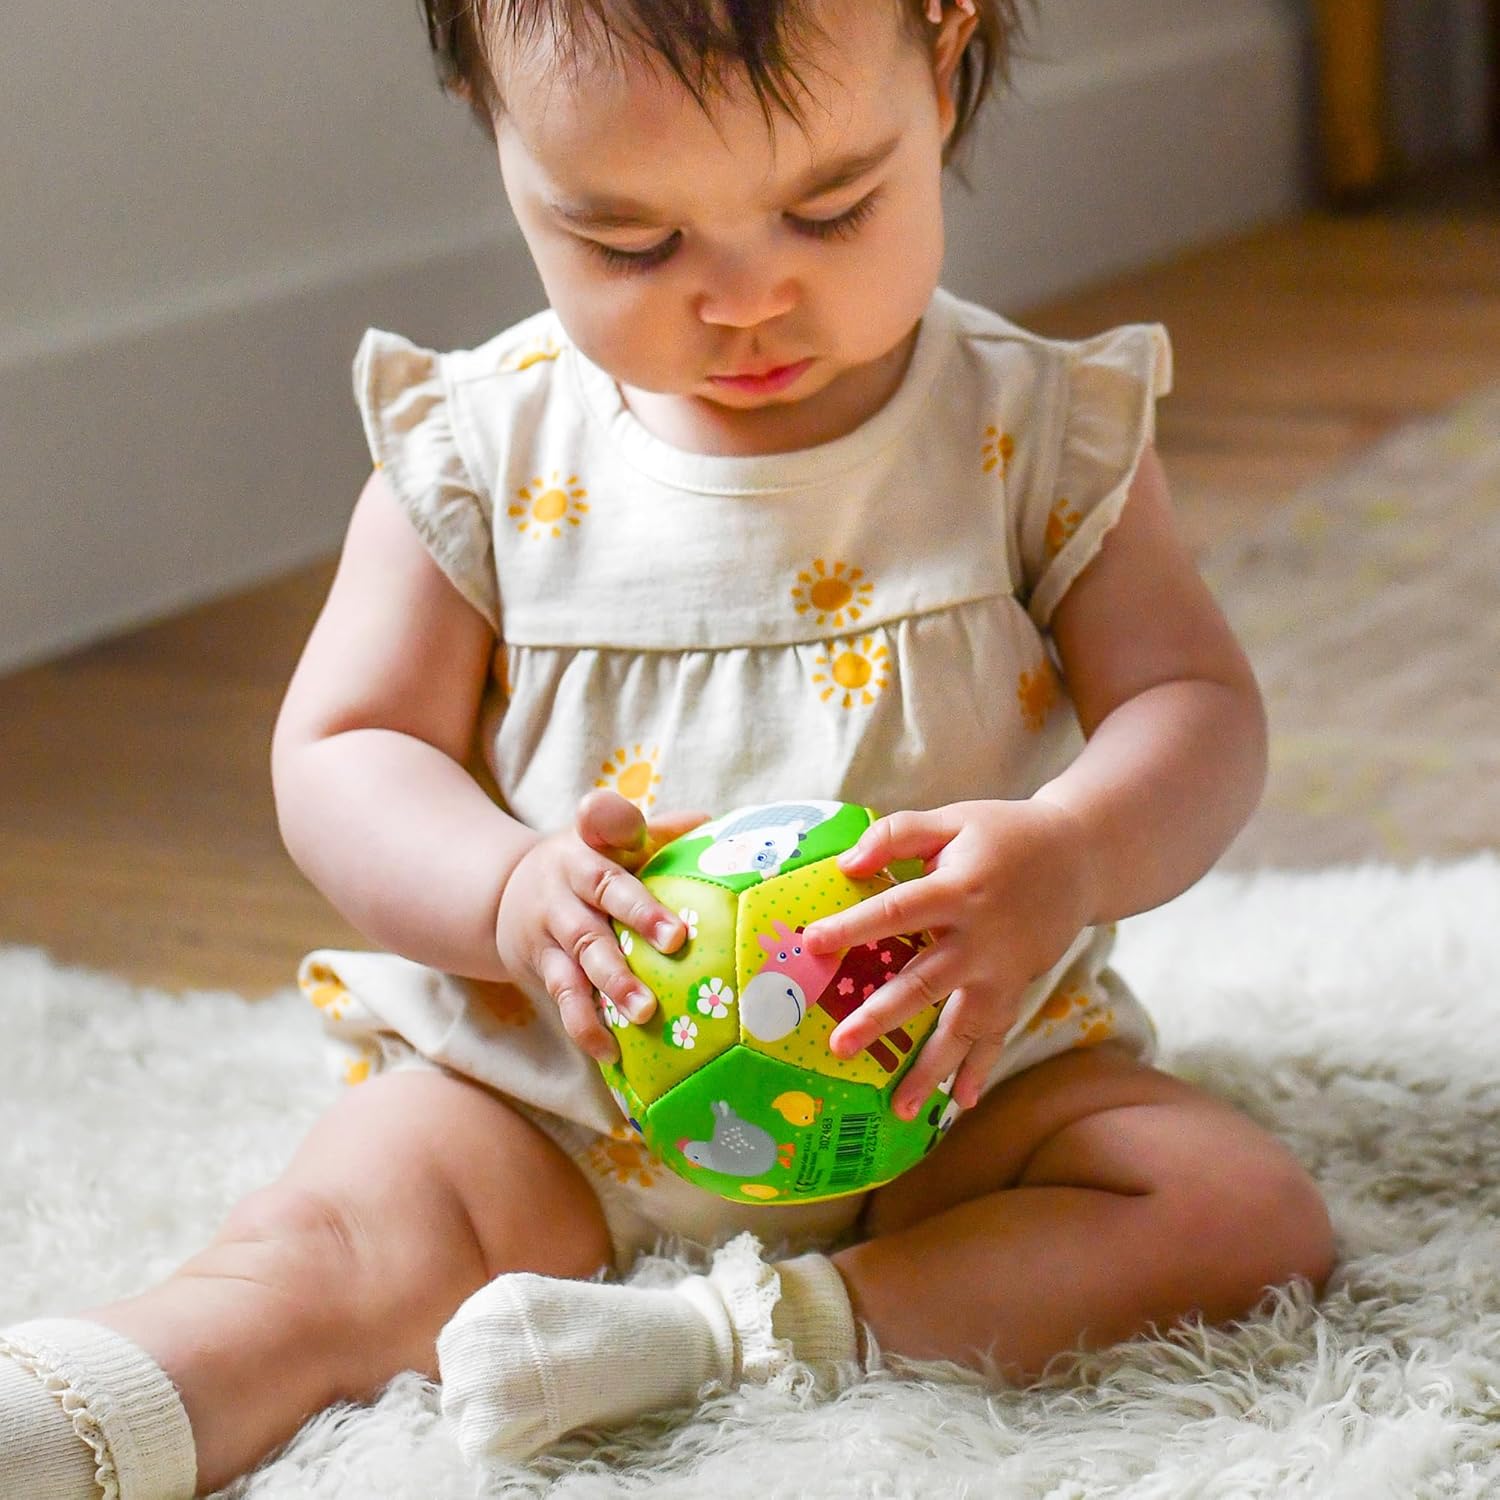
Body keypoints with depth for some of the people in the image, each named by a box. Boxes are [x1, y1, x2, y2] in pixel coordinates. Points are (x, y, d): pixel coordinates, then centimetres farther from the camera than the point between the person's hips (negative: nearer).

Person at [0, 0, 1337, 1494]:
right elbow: (338, 755, -1)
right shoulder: (481, 455, -3)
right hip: (540, 1080, 0)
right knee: (336, 1245, -25)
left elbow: (1198, 709, -4)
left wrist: (1068, 856, -29)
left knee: (1248, 1211, -23)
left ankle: (736, 1330, -32)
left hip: (949, 1082, 1)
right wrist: (508, 890, -25)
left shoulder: (1038, 434, -3)